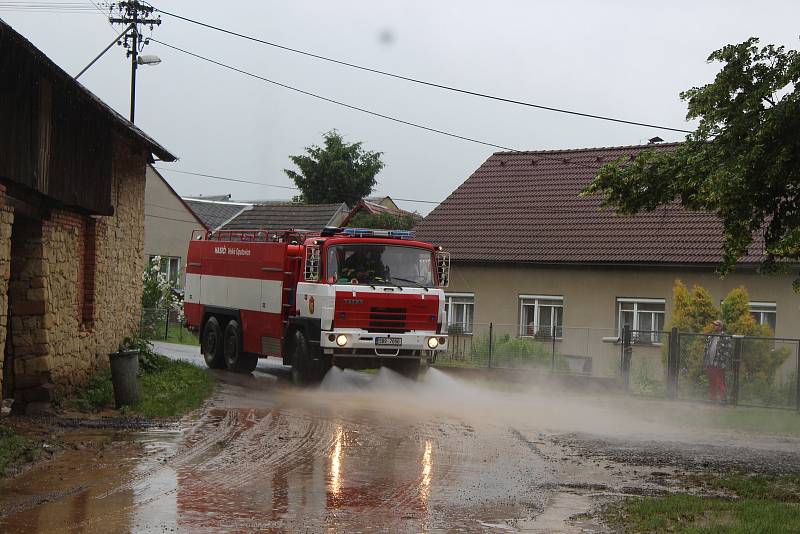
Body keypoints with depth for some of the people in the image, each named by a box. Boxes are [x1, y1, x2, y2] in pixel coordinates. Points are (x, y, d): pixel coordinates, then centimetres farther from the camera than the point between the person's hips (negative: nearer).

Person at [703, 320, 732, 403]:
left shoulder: (725, 338, -5)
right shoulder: (710, 337, 15)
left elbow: (727, 352, -9)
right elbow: (706, 349, 20)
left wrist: (724, 364, -15)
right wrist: (705, 361, 13)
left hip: (719, 365, -7)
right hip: (710, 364, 7)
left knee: (720, 383, -6)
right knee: (711, 383, 12)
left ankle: (723, 398, -1)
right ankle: (712, 397, 19)